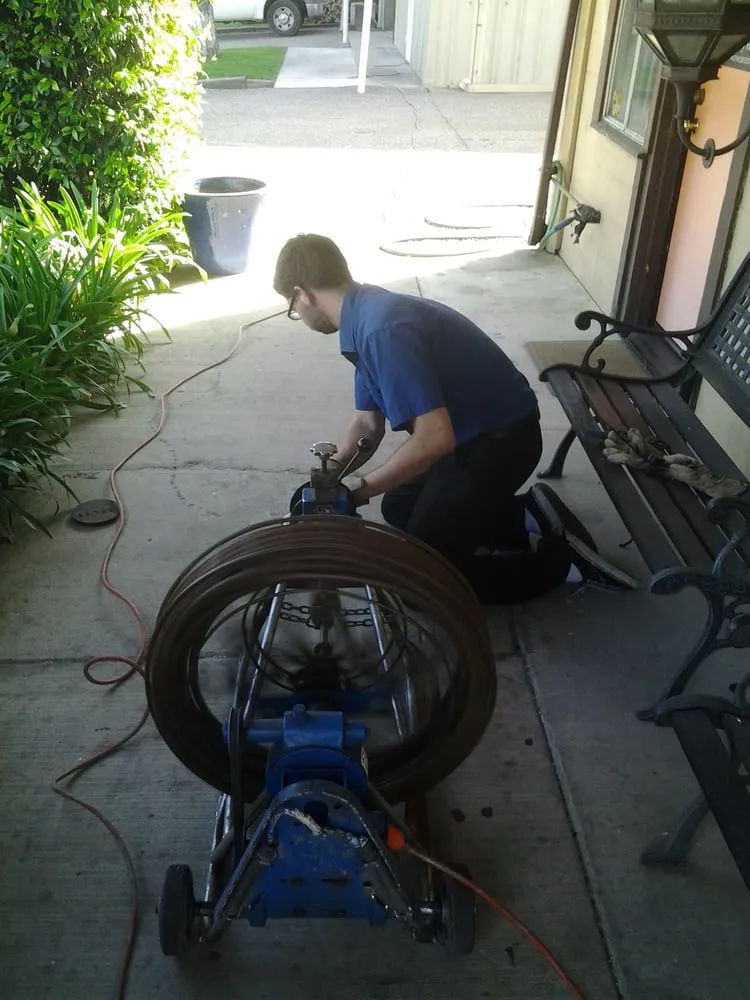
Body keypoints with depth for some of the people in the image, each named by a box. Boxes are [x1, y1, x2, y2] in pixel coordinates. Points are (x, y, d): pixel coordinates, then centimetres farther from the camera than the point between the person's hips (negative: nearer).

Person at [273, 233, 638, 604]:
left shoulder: (382, 329, -28)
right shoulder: (368, 316, 5)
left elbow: (433, 440, -33)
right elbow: (368, 423, 14)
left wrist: (360, 489, -20)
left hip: (500, 441, -10)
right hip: (474, 434, 10)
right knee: (398, 510, 25)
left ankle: (562, 558, 4)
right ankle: (526, 513, 18)